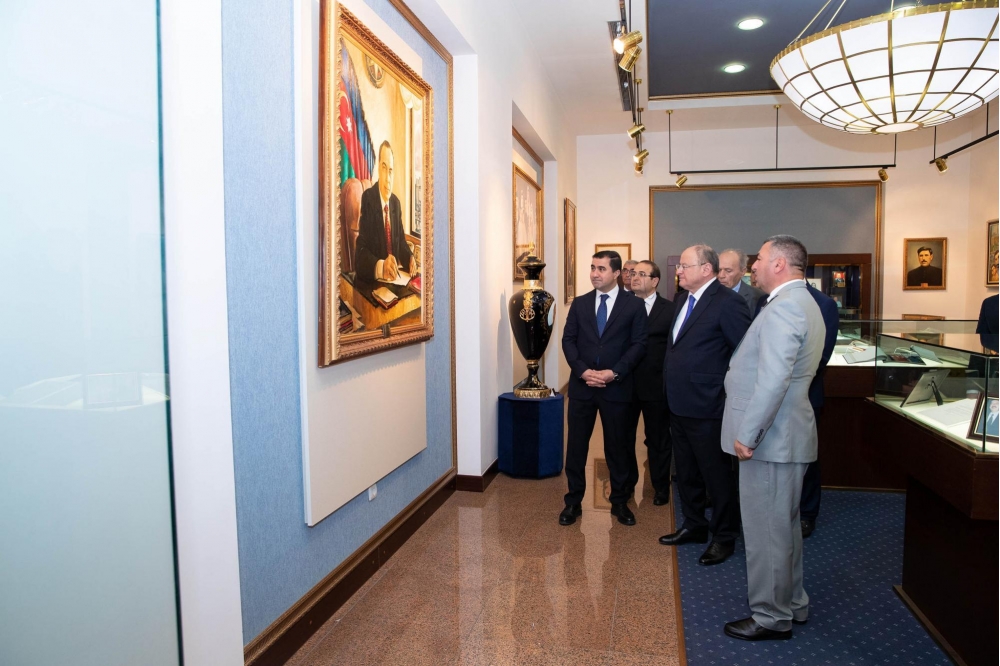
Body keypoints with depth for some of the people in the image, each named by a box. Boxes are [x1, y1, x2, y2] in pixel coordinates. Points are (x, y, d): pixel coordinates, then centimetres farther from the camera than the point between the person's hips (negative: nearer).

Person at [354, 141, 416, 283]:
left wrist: (410, 258, -2)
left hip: (395, 277, 5)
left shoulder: (396, 203, 11)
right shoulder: (368, 199, -8)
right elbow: (361, 250, -16)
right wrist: (381, 267, -33)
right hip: (373, 279, -5)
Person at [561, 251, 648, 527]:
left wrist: (614, 372, -15)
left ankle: (619, 501, 24)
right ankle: (573, 501, 18)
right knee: (576, 445, 6)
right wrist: (583, 370, -12)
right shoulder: (580, 303, 8)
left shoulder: (634, 306, 0)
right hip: (581, 385, 2)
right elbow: (568, 340, 3)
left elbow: (639, 344, -5)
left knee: (618, 446, 9)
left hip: (617, 387, -2)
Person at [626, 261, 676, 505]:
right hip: (625, 383, 3)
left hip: (655, 385, -2)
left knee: (658, 438, 13)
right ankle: (626, 483, 32)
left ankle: (661, 487, 29)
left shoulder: (670, 309, -4)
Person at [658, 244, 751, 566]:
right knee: (687, 473, 20)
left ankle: (724, 537, 23)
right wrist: (670, 390, 12)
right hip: (679, 404, 9)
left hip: (707, 407, -9)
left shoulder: (727, 302, -15)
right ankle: (694, 526, 36)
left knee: (717, 476, 7)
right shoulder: (683, 302, 13)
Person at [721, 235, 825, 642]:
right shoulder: (804, 304, 15)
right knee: (783, 525, 21)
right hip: (784, 436, 11)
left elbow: (773, 379, -27)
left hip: (771, 439, -11)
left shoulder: (783, 307, -19)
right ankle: (791, 603, 36)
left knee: (766, 529, 2)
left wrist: (748, 435, -22)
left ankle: (771, 617, 17)